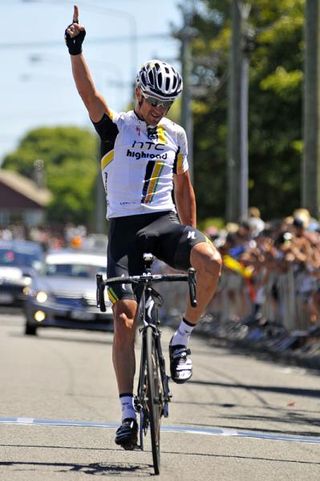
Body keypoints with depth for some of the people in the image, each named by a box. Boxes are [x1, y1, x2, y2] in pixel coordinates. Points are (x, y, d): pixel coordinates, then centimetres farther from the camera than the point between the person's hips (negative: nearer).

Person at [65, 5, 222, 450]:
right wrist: (76, 49, -33)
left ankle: (182, 340, -9)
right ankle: (128, 411, -5)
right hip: (124, 226, -2)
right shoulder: (116, 127, 0)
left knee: (210, 262, -29)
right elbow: (88, 92, -17)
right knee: (125, 318, -10)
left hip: (165, 222, 2)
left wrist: (190, 235, 21)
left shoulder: (176, 135, 11)